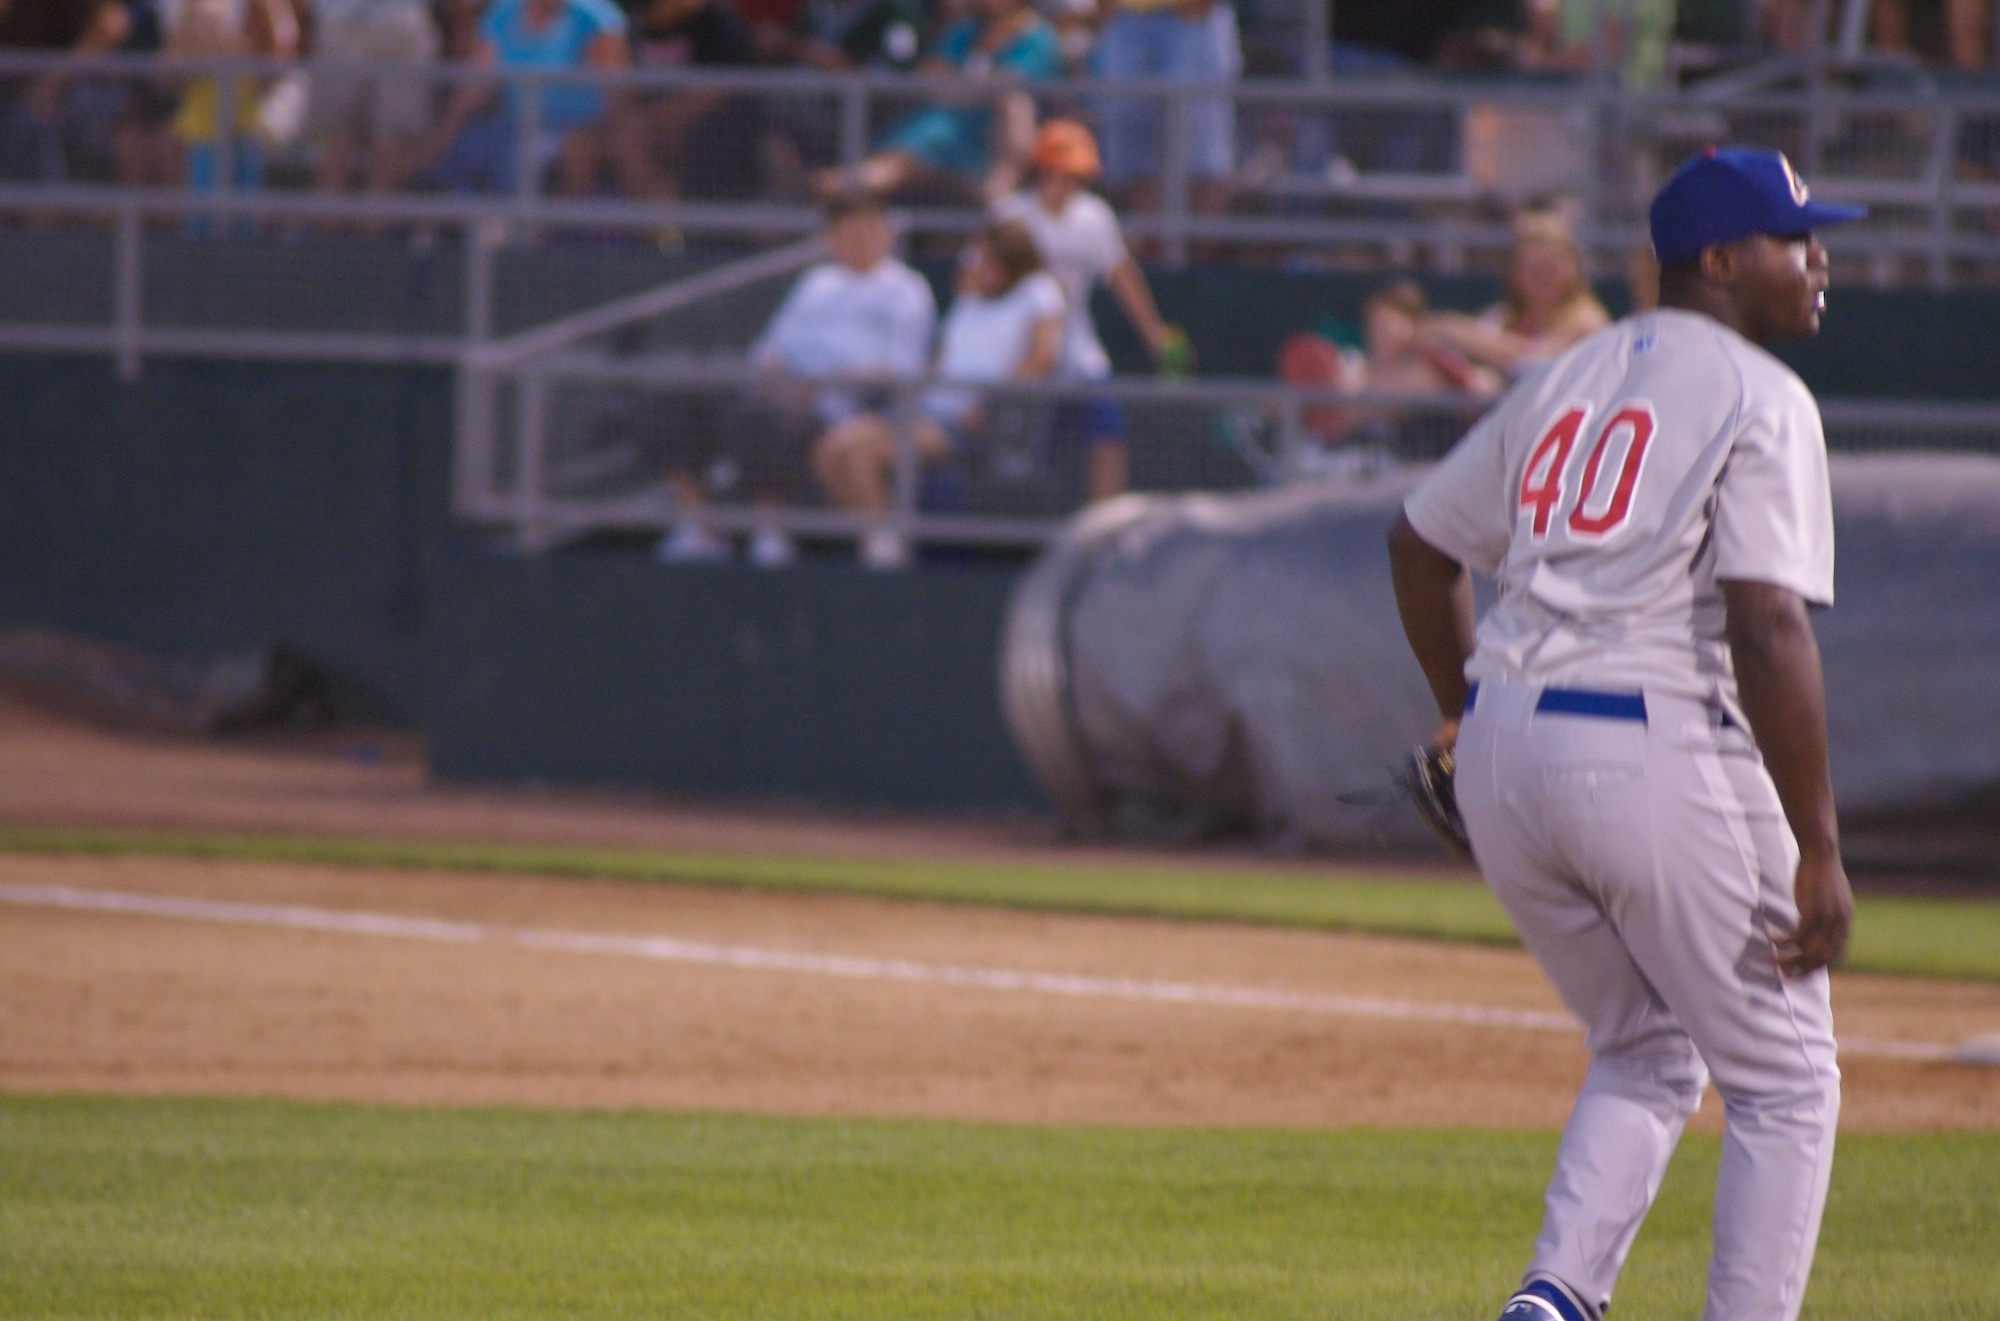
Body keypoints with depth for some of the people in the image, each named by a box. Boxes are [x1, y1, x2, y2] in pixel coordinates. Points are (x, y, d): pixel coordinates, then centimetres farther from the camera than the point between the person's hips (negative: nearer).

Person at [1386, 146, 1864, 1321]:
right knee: (1785, 1082, 6)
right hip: (1658, 754, -7)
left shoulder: (1570, 380, 18)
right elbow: (1768, 628, -17)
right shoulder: (1760, 399, -6)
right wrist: (1817, 850, -17)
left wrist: (1467, 714, 32)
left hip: (1502, 751, 7)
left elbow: (1420, 546, 24)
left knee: (1647, 1057, 23)